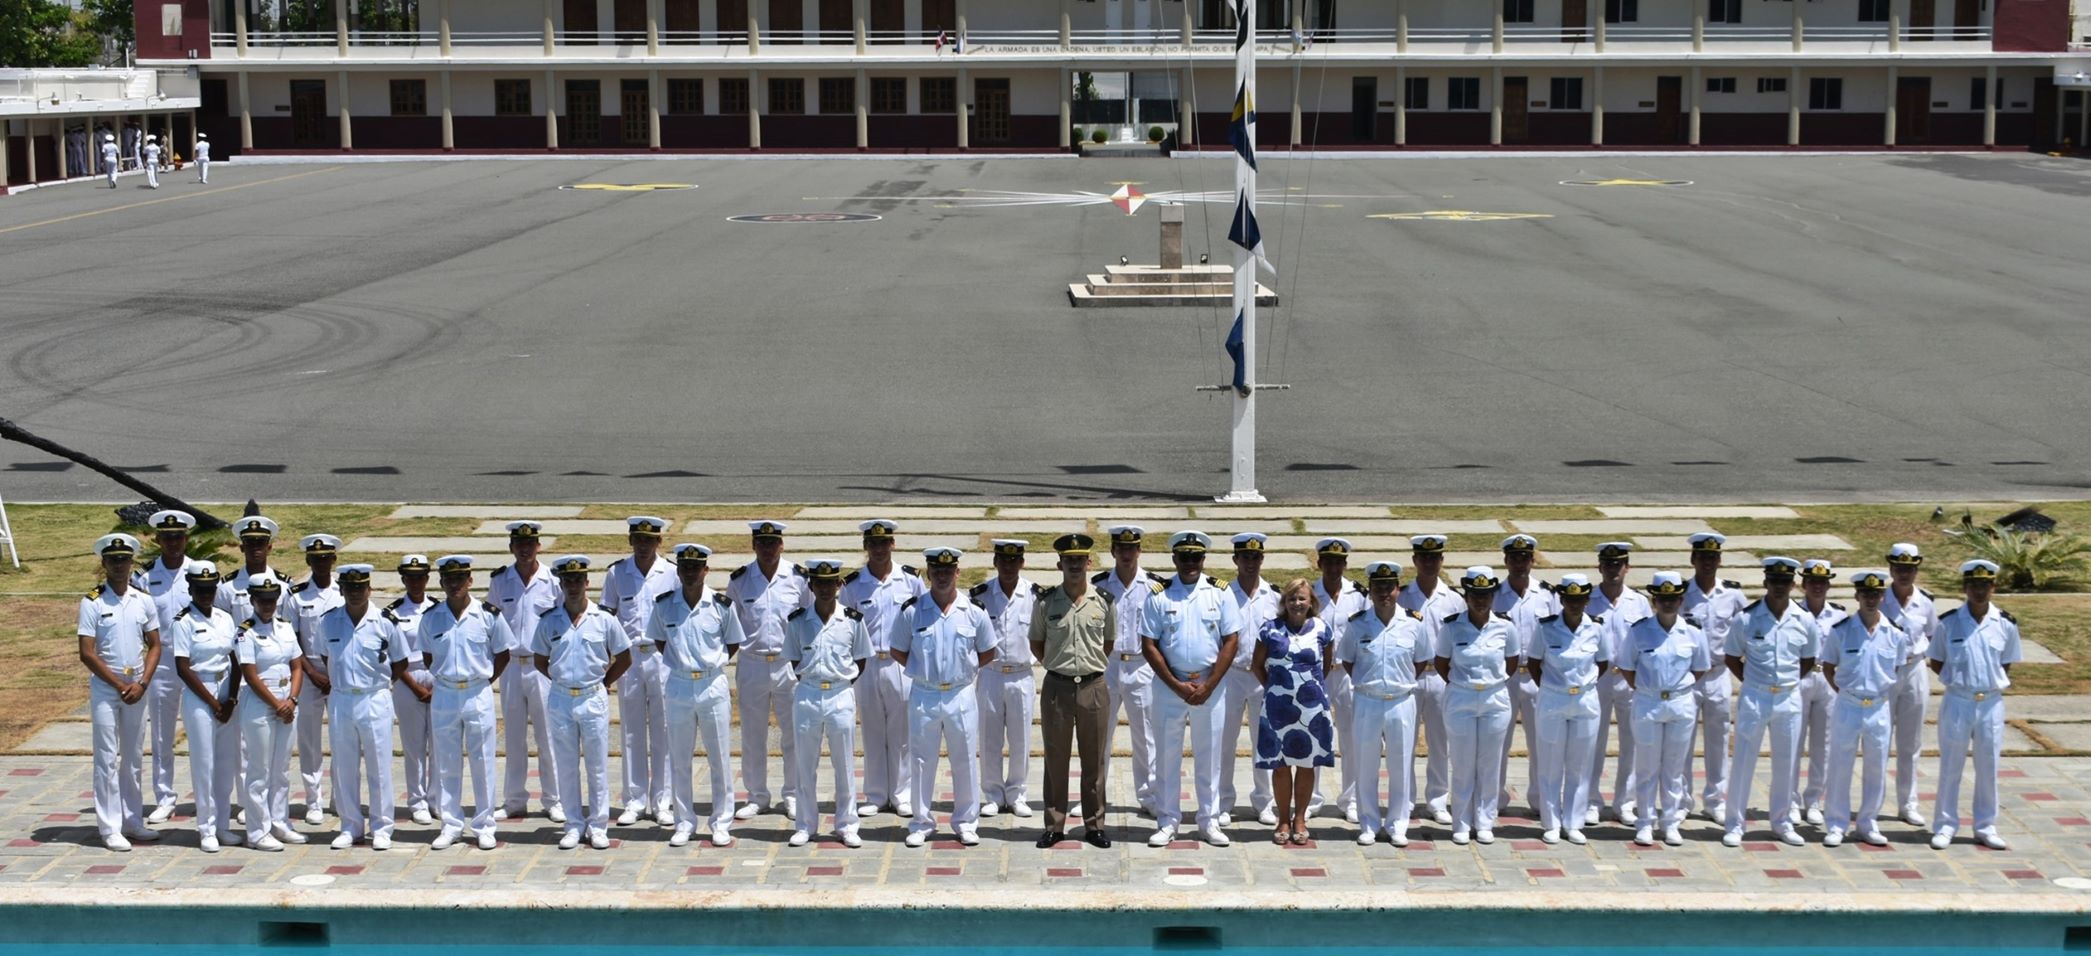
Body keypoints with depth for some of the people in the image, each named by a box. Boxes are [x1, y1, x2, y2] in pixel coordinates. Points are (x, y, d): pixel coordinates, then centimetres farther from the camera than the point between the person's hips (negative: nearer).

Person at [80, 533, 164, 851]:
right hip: (105, 688, -4)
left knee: (132, 758, 11)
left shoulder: (143, 600, 4)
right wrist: (120, 685, -11)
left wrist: (141, 684, -7)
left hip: (137, 688, 4)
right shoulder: (92, 603, -7)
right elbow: (87, 653, -9)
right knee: (107, 759, -2)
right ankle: (110, 828, 1)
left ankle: (133, 821, 18)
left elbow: (154, 646, 7)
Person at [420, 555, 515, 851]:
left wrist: (487, 680, 1)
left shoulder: (489, 614, -5)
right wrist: (441, 679, 6)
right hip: (444, 695, 2)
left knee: (482, 762, 3)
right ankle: (451, 824, 16)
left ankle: (484, 826, 11)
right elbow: (427, 656, 13)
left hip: (478, 695, -2)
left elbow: (503, 654, 5)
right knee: (446, 764, 7)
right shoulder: (431, 617, 1)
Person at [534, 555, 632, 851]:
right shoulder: (549, 621, 2)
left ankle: (598, 826, 10)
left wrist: (603, 682, 5)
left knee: (597, 766, 3)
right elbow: (540, 661, 13)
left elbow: (624, 659, 7)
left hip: (594, 698, -1)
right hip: (560, 700, 1)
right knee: (566, 766, 6)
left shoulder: (604, 620, -2)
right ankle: (573, 826, 14)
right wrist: (561, 680, 6)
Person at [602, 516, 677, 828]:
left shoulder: (672, 574, 1)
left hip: (663, 657, -1)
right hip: (628, 657, 1)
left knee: (664, 731, 1)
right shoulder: (616, 573, 4)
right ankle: (635, 802, 12)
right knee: (631, 731, 6)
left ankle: (662, 802, 8)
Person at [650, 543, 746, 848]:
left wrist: (711, 664, 1)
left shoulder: (721, 605, -5)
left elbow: (733, 644, 7)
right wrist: (681, 663, 4)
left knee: (720, 758, 5)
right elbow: (659, 641, 12)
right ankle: (684, 823, 17)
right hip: (678, 688, 1)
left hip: (714, 687, -1)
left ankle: (722, 823, 14)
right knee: (679, 760, 7)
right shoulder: (664, 604, -2)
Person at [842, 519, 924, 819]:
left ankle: (901, 794, 11)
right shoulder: (852, 584, 3)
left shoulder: (911, 579, 2)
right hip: (867, 665, 1)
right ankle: (875, 796, 14)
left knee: (901, 732, 3)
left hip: (901, 663, -1)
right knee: (872, 732, 6)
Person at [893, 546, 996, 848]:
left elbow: (988, 653, 10)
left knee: (965, 761, 6)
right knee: (921, 761, 6)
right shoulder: (911, 611, -2)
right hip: (923, 695, 0)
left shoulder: (974, 613, -1)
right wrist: (922, 670, 2)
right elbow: (898, 652, 8)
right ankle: (921, 823, 15)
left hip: (961, 695, 0)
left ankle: (966, 822, 16)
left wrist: (965, 670, 2)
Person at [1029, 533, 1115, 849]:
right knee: (1055, 758, 5)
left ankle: (1094, 825, 15)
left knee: (1094, 760, 6)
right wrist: (1058, 666, 6)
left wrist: (1091, 666, 8)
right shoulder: (1046, 602, -1)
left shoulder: (1104, 601, 1)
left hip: (1093, 686, 1)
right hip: (1056, 687, 0)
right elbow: (1036, 643, 10)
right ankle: (1054, 825, 13)